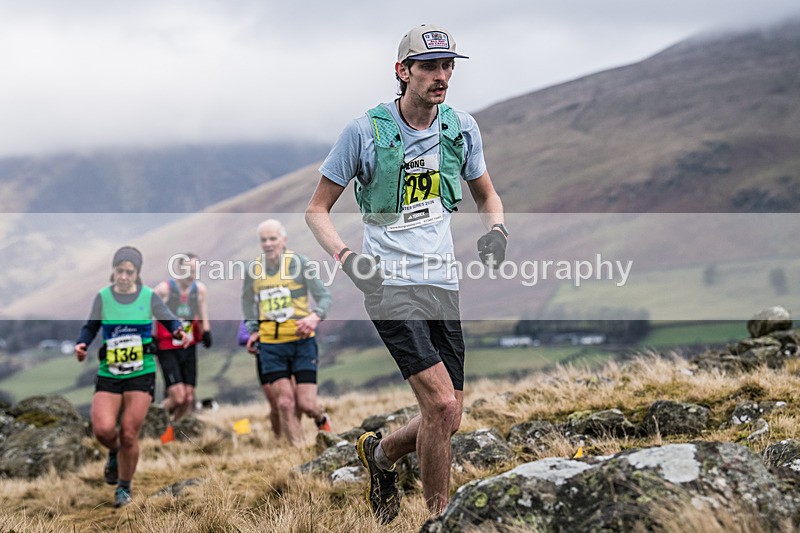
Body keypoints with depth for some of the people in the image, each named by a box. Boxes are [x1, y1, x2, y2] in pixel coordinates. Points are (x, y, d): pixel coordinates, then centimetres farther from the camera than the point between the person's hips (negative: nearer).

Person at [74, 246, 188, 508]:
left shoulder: (149, 297, 1)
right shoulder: (103, 297, 3)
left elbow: (170, 320, 8)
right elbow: (91, 327, 10)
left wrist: (179, 331, -14)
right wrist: (81, 344, -10)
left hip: (141, 373, -1)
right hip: (108, 373, 1)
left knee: (129, 434, -4)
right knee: (103, 429, -16)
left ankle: (124, 488, 18)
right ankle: (115, 452, 22)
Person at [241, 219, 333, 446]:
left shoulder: (299, 262, -5)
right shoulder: (253, 269, 4)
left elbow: (324, 296, -1)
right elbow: (248, 301, 23)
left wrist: (315, 317, -20)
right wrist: (253, 330, 13)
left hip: (301, 341, -2)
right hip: (269, 344, 2)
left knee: (306, 404, -6)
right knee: (285, 402, -7)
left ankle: (322, 419, 29)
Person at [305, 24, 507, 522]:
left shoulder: (462, 127, 4)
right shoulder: (365, 131, -8)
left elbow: (486, 194, 20)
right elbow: (317, 209, 0)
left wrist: (496, 228, -2)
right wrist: (346, 256, -17)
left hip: (444, 285, 5)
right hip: (390, 284, -5)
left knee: (449, 419, 6)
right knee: (441, 405, -19)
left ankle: (381, 452, 37)